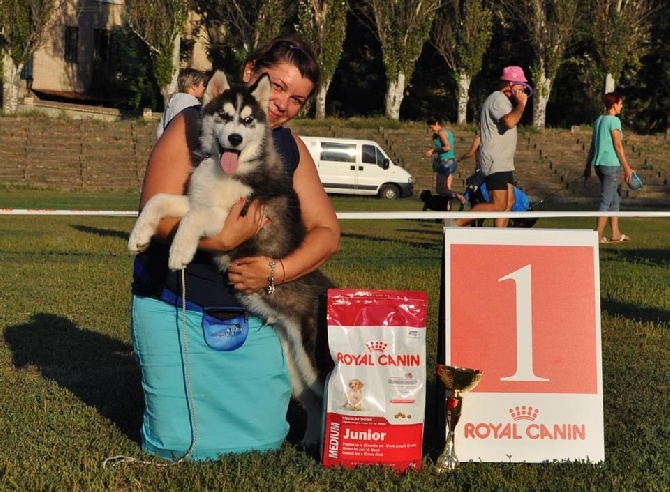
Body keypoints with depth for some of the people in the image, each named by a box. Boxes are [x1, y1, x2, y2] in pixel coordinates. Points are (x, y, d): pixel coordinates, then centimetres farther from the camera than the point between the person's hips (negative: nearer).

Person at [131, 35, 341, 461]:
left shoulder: (292, 149, 5)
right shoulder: (194, 125, -9)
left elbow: (327, 232, 1)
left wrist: (277, 270, -16)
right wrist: (223, 239, -30)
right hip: (176, 309, -3)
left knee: (265, 439, 1)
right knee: (181, 445, -6)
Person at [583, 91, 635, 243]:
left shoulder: (599, 120, 12)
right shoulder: (614, 121, -12)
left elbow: (593, 145, 15)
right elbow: (618, 146, -14)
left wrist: (588, 166, 19)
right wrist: (627, 168, -12)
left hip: (599, 164, 9)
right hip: (611, 164, -9)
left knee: (615, 198, 17)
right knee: (606, 200, -5)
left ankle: (615, 233, 21)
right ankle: (598, 236, -5)